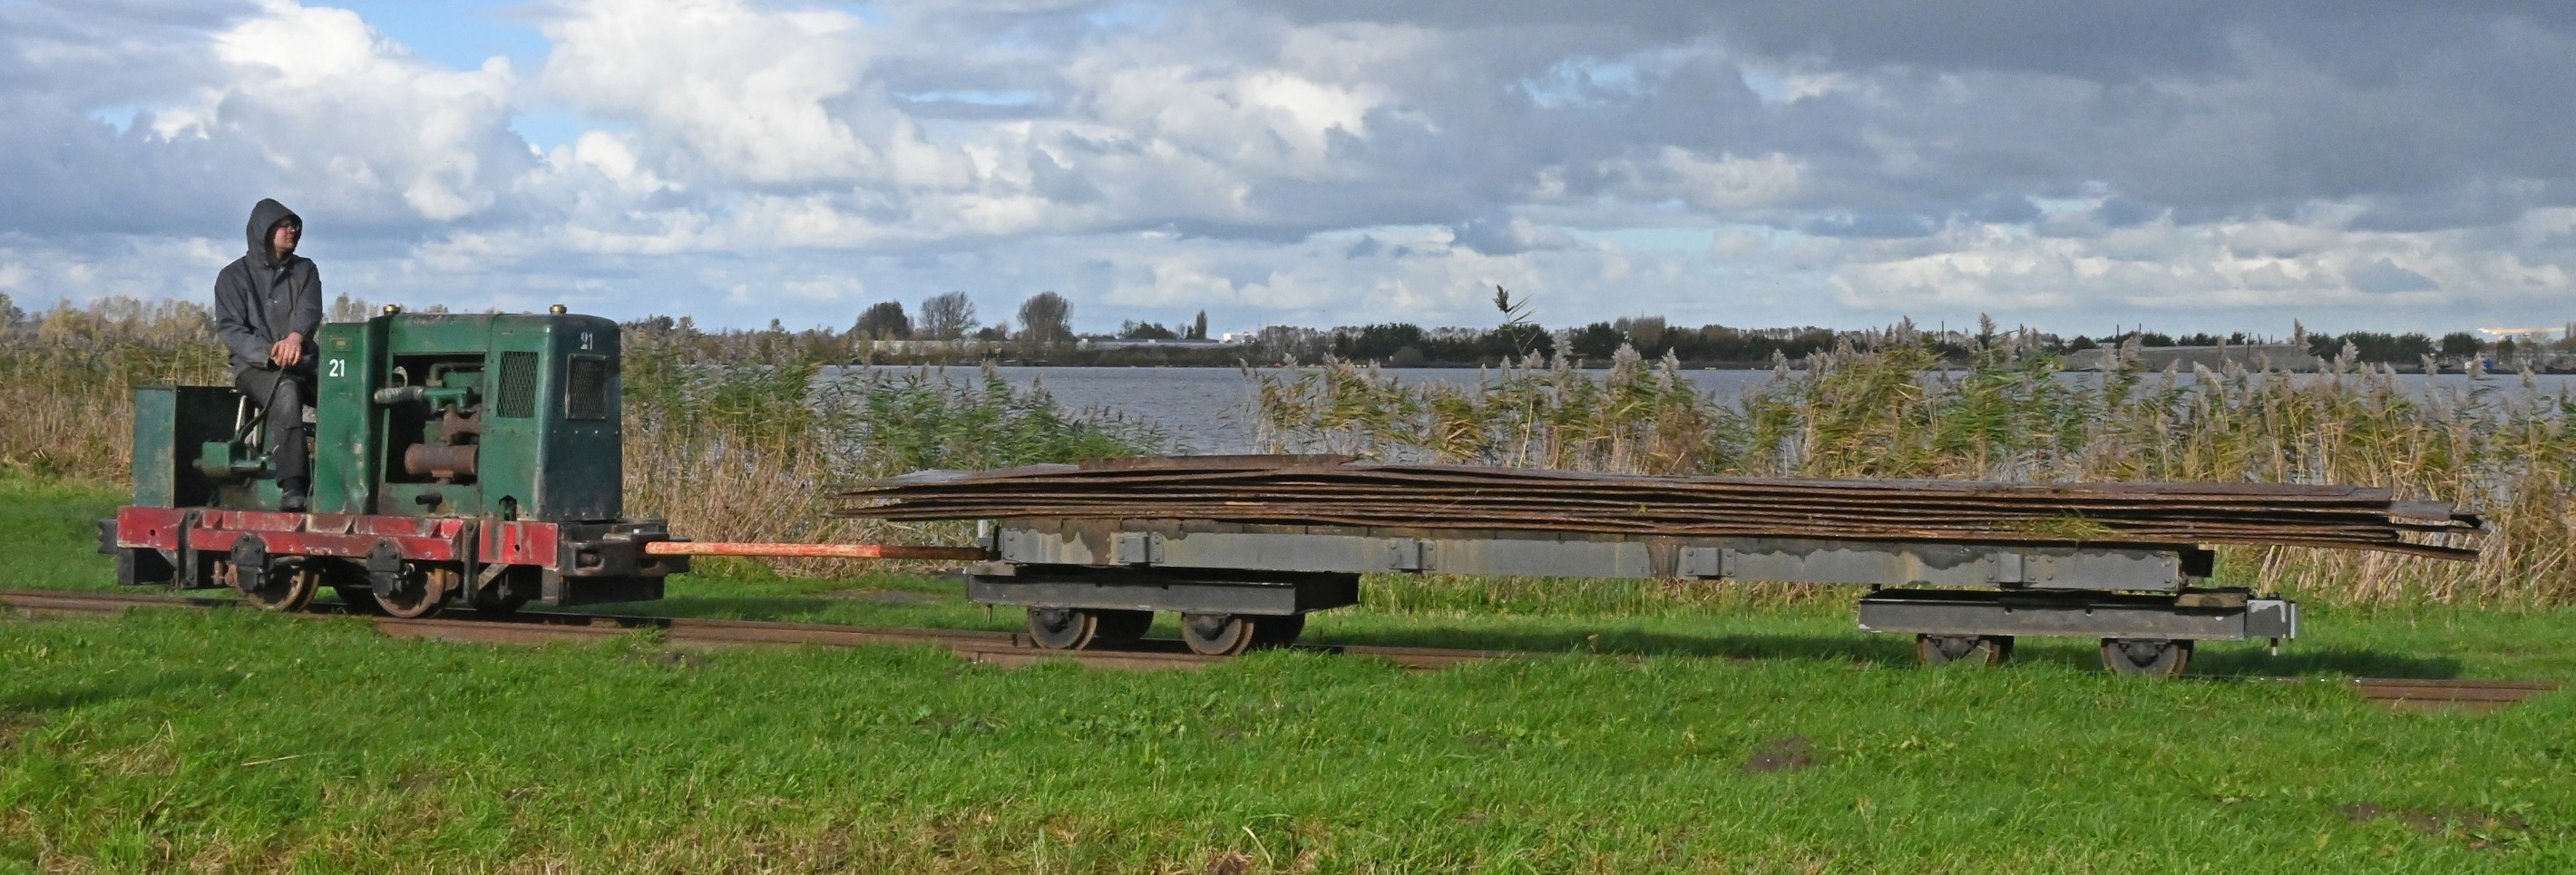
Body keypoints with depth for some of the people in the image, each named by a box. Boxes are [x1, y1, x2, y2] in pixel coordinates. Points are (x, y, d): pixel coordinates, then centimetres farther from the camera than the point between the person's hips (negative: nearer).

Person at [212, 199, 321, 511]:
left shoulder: (304, 270, 16)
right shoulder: (234, 276, 7)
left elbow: (310, 311, -3)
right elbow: (230, 330, -4)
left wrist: (297, 336, -28)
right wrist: (270, 354, -23)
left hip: (301, 363, 4)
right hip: (254, 367, -4)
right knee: (285, 391, -39)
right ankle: (293, 489, -50)